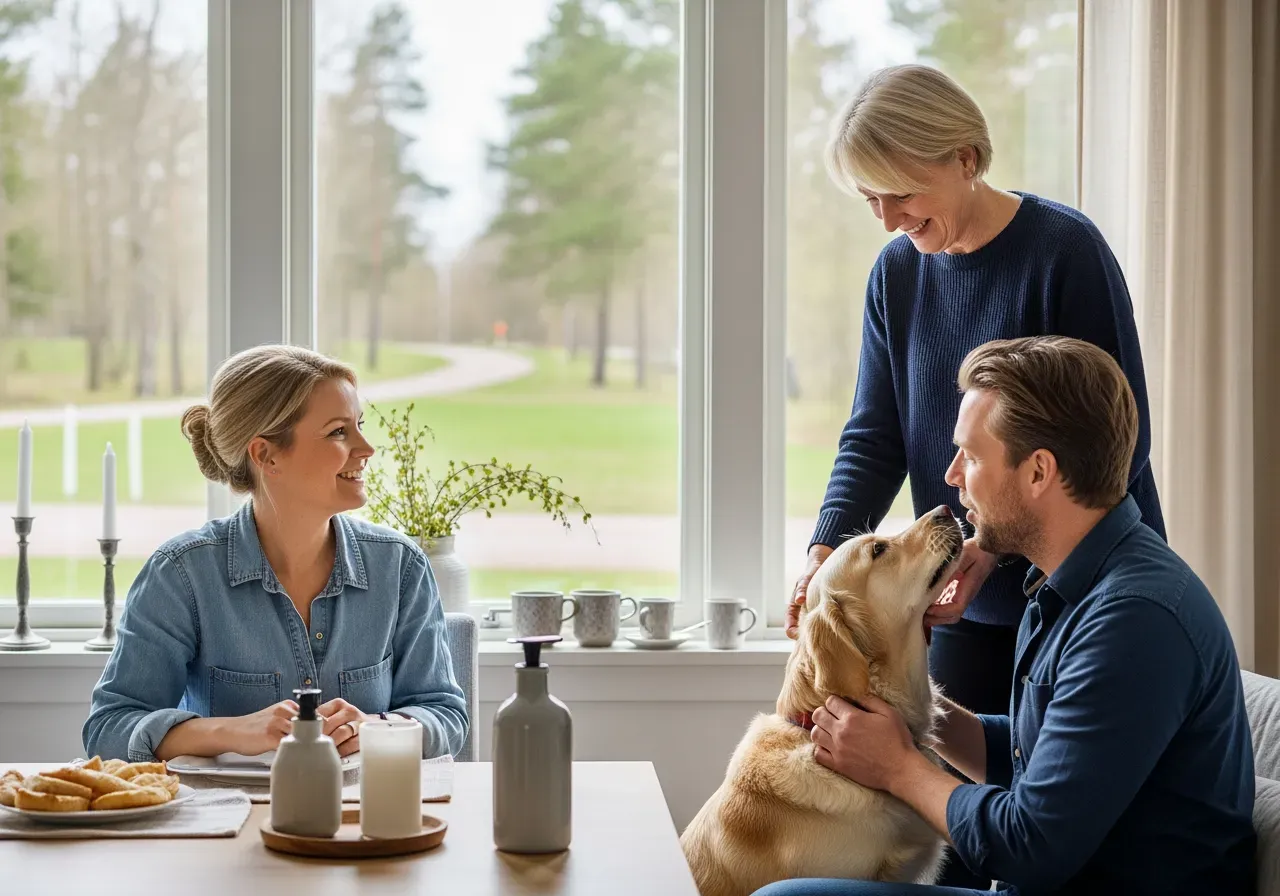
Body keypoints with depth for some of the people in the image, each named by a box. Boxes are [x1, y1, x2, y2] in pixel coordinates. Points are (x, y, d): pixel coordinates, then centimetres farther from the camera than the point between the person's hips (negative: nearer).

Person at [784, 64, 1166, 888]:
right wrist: (828, 549, -14)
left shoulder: (1064, 249, -14)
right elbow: (875, 437, 3)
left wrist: (1000, 542, -25)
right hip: (970, 606, 5)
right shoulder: (898, 273, 5)